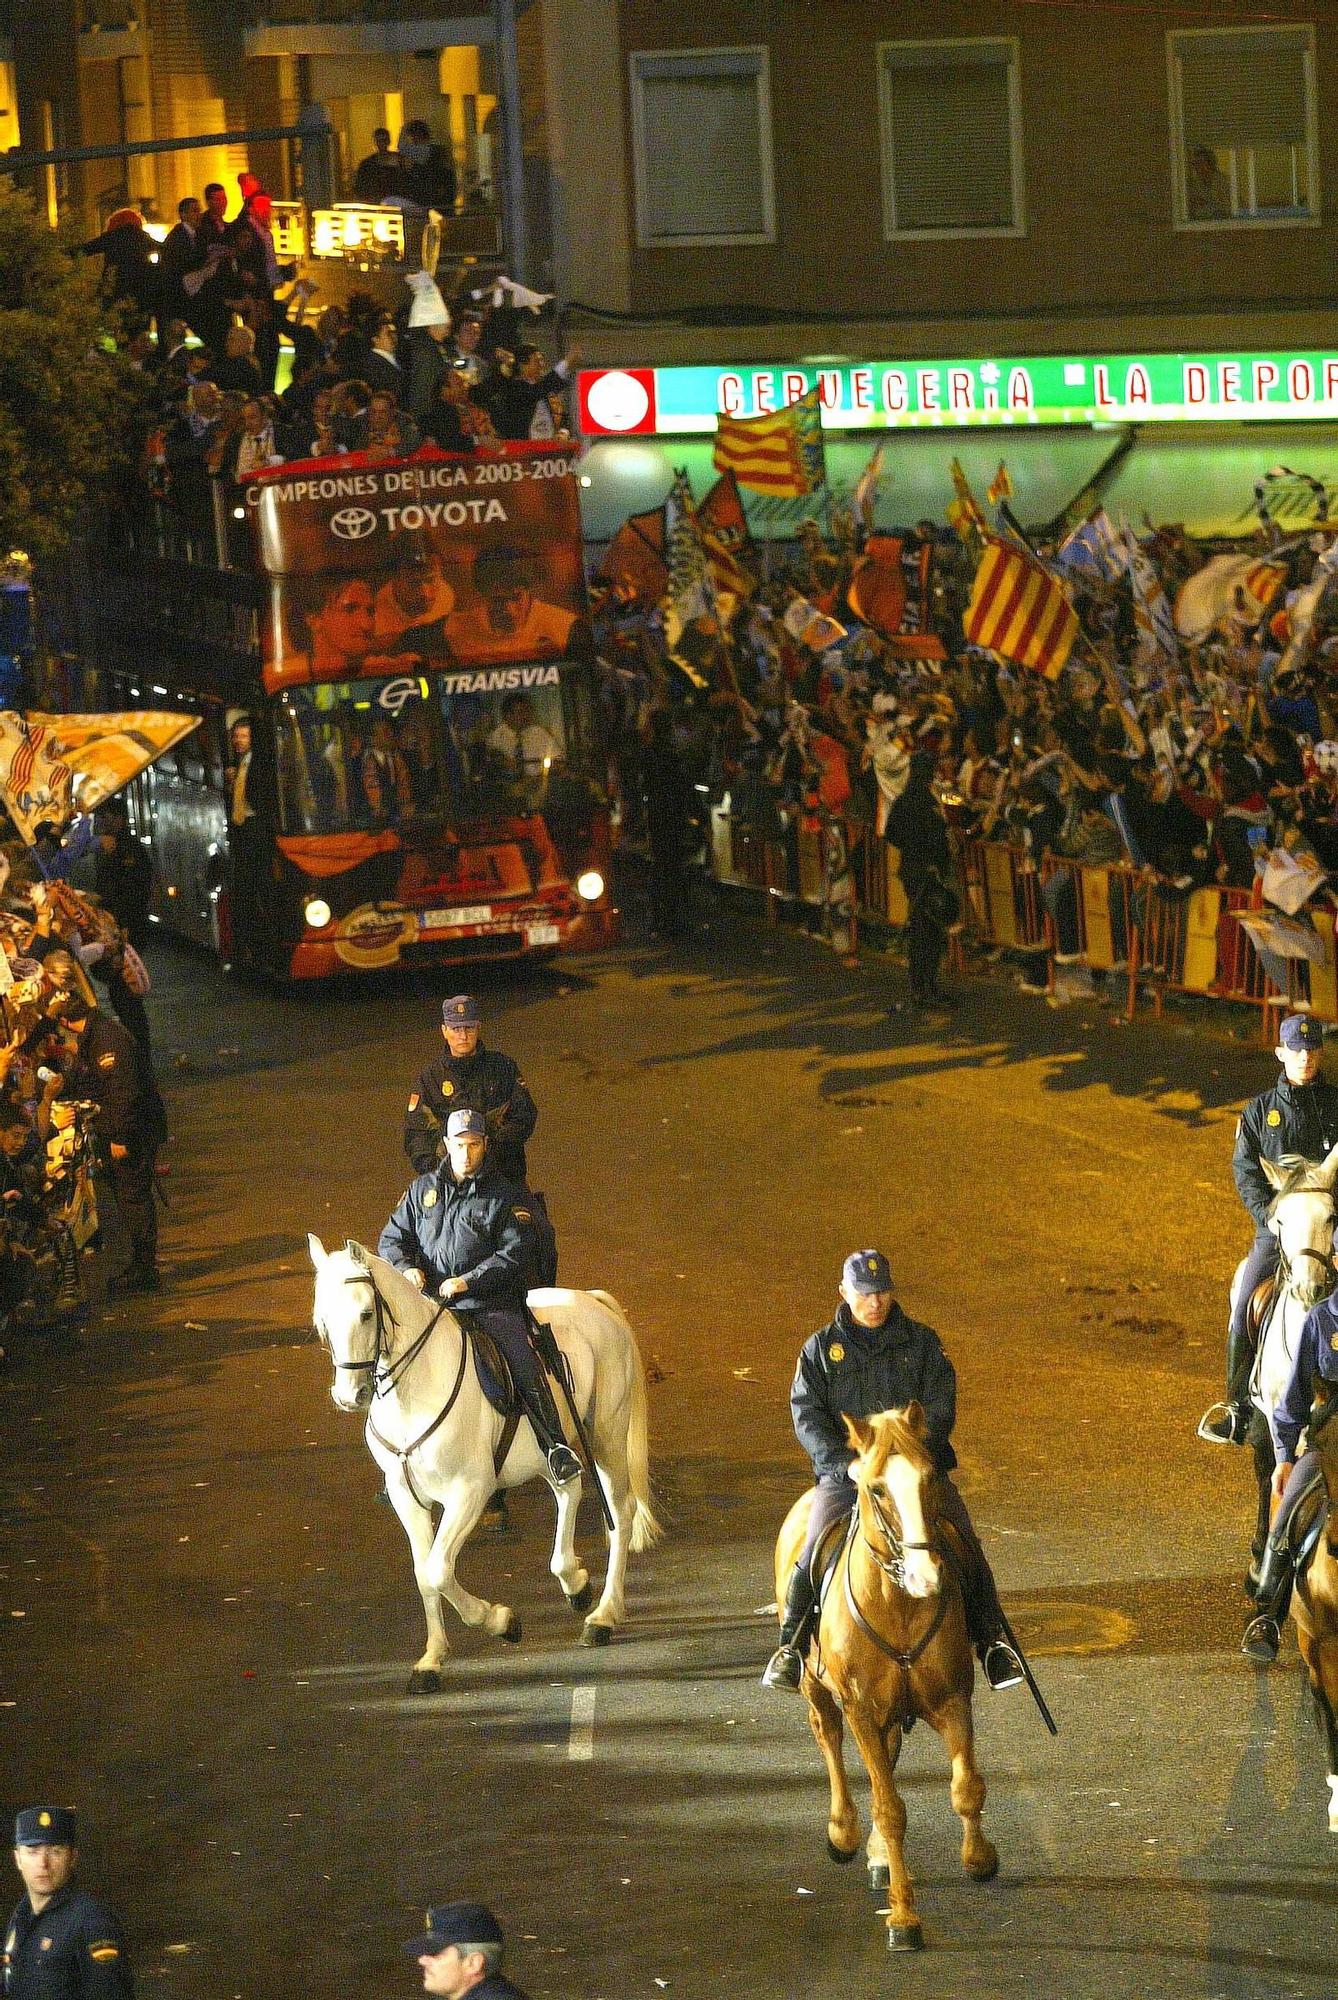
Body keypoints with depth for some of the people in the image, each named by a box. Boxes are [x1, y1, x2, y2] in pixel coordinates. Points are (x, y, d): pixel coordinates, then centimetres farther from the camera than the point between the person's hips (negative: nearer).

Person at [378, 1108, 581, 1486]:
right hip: (432, 1303, 4)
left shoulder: (504, 1196, 3)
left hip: (492, 1304, -3)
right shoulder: (424, 1190, 15)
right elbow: (392, 1237, 17)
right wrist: (406, 1267, -6)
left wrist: (468, 1280, -16)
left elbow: (517, 1251, -6)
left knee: (525, 1368, -21)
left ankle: (556, 1447, -17)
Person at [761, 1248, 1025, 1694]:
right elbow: (807, 1418, 0)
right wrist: (848, 1463, -16)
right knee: (815, 1553, -21)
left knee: (965, 1549, -15)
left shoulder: (922, 1343, 9)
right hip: (844, 1473, -1)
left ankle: (990, 1641, -3)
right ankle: (791, 1646, -9)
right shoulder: (820, 1350, 9)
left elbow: (940, 1408, 1)